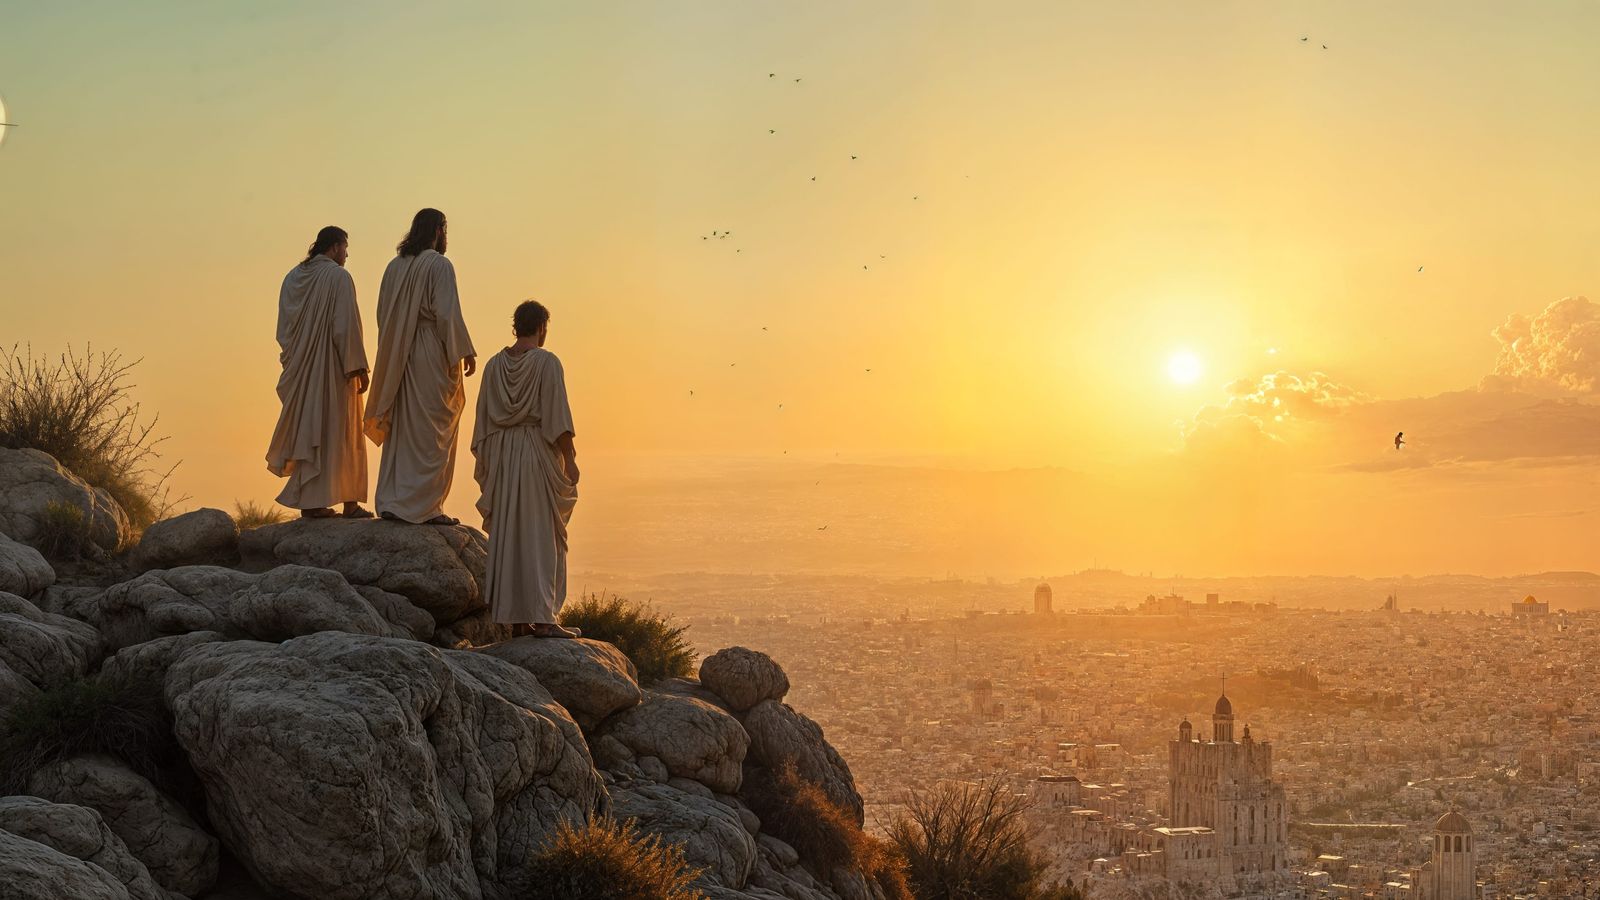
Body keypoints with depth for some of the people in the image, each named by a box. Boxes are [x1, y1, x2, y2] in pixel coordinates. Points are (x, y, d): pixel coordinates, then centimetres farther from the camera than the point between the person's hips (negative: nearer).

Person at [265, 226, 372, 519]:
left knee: (308, 431, 9)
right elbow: (346, 325, -17)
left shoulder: (293, 277, 10)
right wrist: (357, 367, -14)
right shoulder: (338, 277, -11)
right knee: (338, 434, -2)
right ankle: (349, 502, 0)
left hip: (301, 370, 6)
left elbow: (284, 329, 13)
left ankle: (309, 503, 7)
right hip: (333, 369, -6)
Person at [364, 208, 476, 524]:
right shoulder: (439, 265, -9)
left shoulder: (394, 266, 12)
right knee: (431, 431, -3)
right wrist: (466, 352, -12)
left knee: (401, 430, 10)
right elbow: (448, 313, -16)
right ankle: (424, 506, -5)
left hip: (399, 358, 7)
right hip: (432, 355, -7)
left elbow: (383, 314, 14)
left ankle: (391, 502, 8)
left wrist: (397, 354, 19)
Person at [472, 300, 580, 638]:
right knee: (542, 536, -2)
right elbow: (557, 418, -14)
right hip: (538, 454, -5)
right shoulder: (547, 362, -8)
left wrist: (484, 464, 15)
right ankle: (542, 618, -7)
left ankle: (516, 619, 10)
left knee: (507, 536, 8)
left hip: (501, 456, 5)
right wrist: (569, 458, -10)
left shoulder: (494, 365, 7)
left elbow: (483, 418, 9)